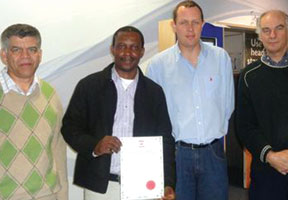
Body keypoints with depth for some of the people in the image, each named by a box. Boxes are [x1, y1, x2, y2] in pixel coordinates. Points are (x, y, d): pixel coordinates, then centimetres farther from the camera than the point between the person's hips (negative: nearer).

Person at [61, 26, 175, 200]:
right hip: (99, 185, -1)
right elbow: (70, 127, 2)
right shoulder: (89, 85, 1)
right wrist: (93, 146, -16)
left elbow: (165, 140, 6)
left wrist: (168, 184, -3)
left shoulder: (155, 92, 6)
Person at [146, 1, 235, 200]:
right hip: (176, 152, -1)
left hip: (213, 152, 2)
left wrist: (217, 130, 10)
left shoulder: (221, 57, 2)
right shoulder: (158, 64, -3)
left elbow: (228, 104, 9)